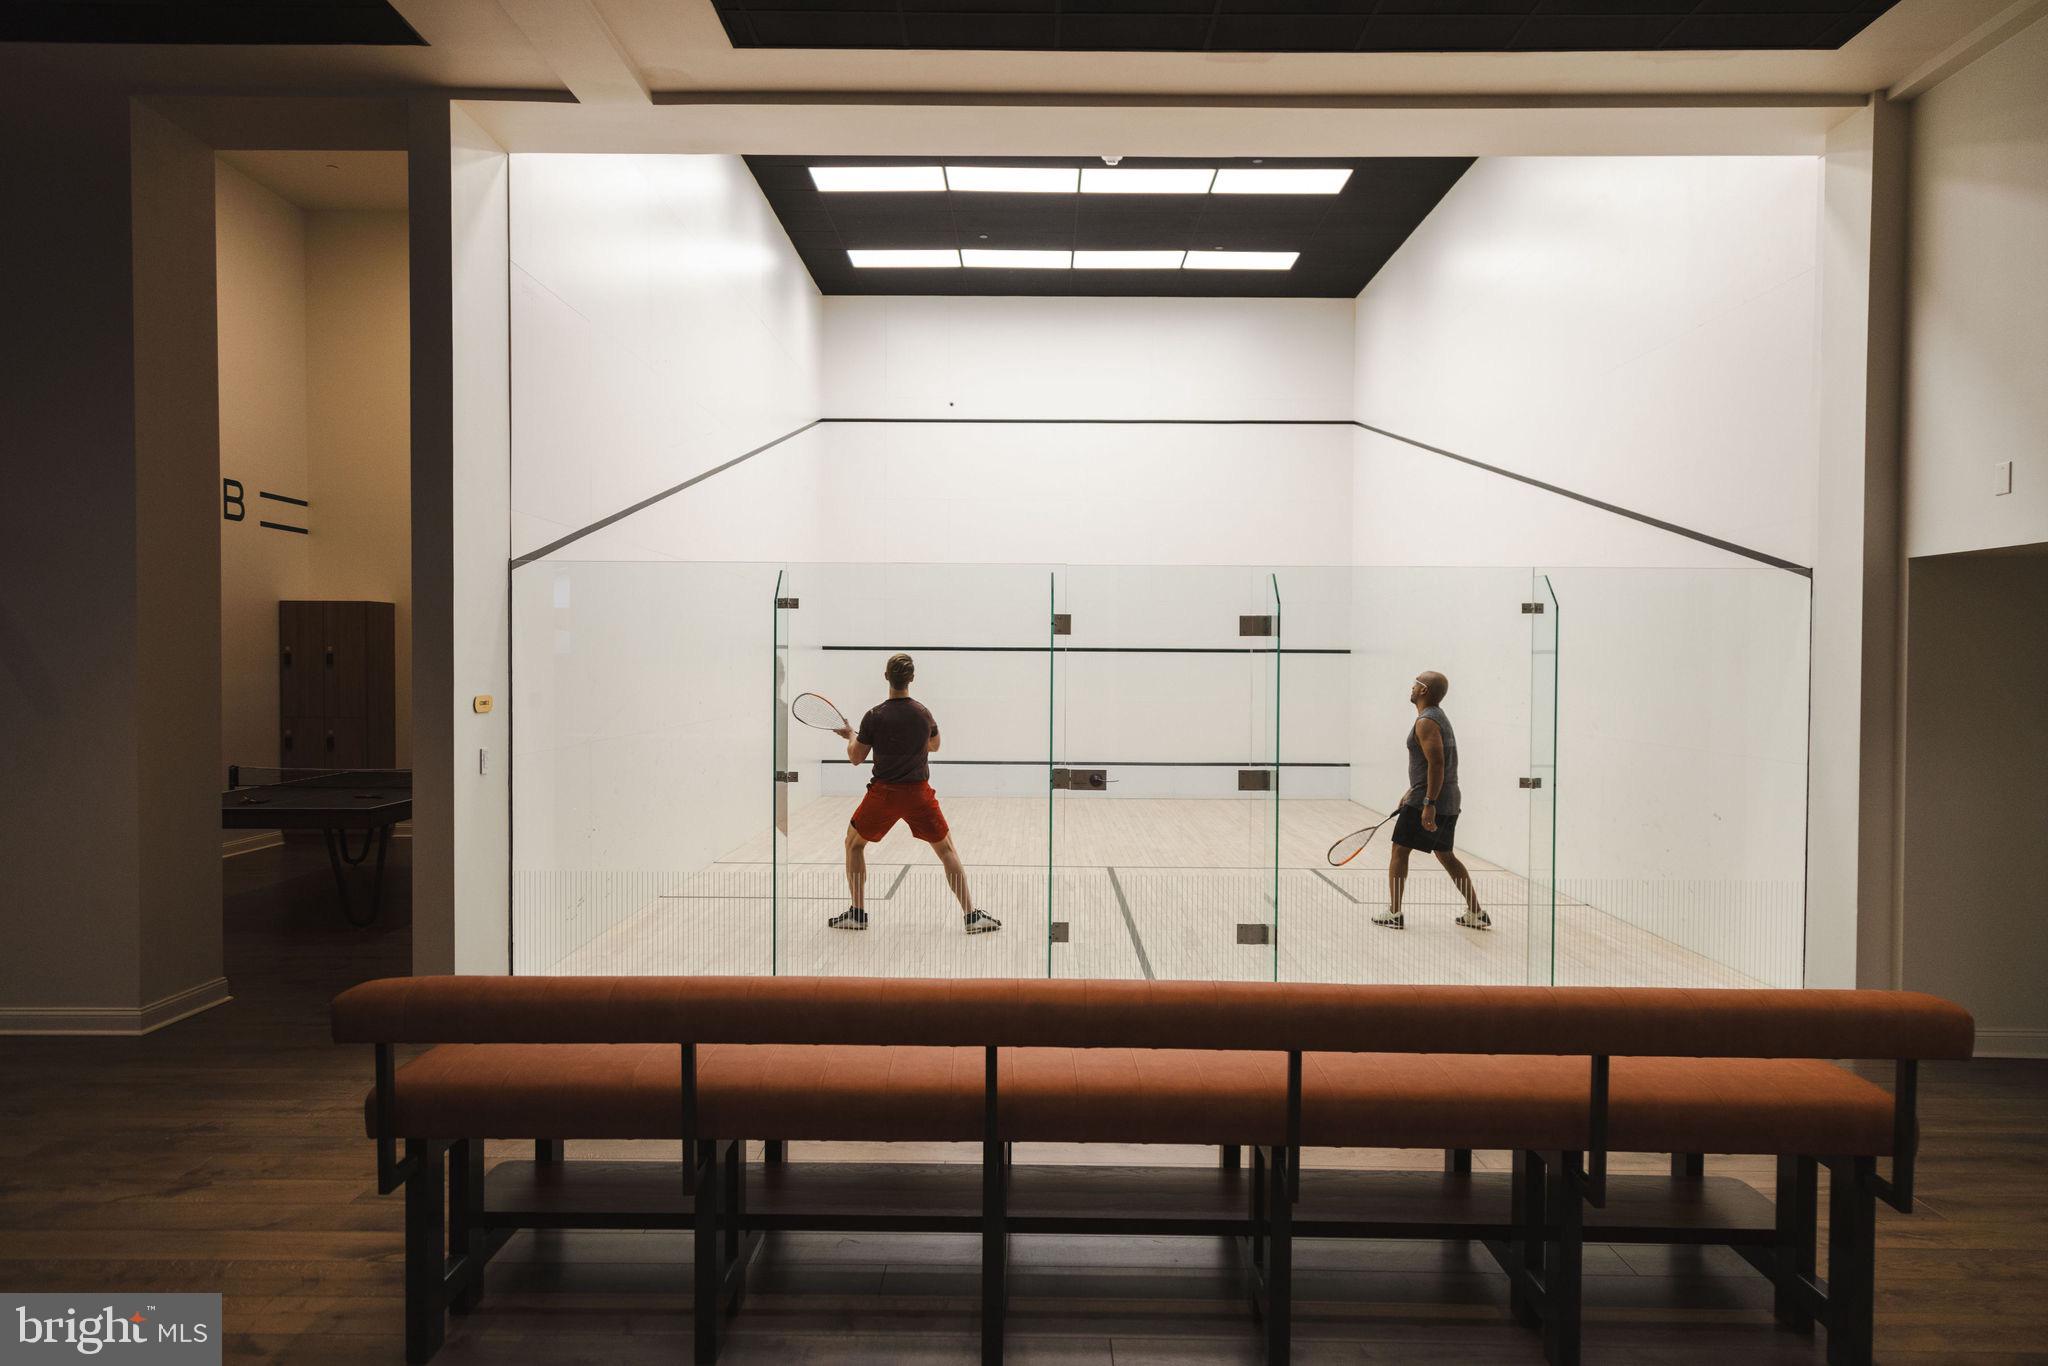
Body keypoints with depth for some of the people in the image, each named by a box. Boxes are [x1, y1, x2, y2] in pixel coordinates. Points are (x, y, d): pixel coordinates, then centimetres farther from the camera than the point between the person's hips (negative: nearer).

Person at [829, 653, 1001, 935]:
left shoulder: (874, 716, -10)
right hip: (919, 793, 2)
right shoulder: (923, 713, -1)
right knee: (947, 850, 11)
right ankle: (972, 916, 4)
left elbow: (856, 758, -2)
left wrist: (850, 737, 17)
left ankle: (857, 914, 17)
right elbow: (934, 746, 17)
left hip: (883, 793, -1)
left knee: (854, 843, 20)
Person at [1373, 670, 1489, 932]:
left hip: (1427, 802, -9)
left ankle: (1393, 913, 5)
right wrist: (1413, 790, 27)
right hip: (1449, 802, 10)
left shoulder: (1426, 722, -15)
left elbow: (1436, 763, -24)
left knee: (1399, 850, 1)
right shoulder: (1439, 717, 17)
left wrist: (1428, 803, -26)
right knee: (1445, 855, 16)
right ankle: (1476, 914, 16)